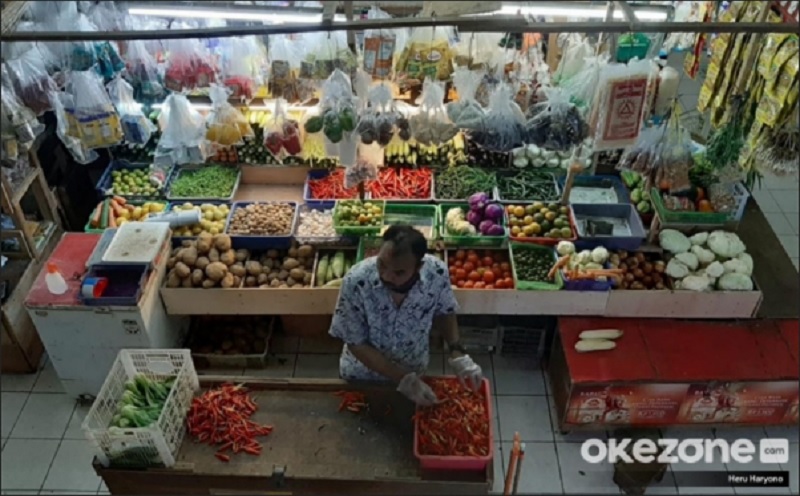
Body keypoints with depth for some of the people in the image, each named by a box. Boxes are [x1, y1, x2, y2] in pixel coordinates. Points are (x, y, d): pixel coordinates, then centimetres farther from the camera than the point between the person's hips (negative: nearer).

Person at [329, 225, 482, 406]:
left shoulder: (437, 273, -29)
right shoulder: (356, 281, -35)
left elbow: (445, 312, -7)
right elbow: (356, 344, -24)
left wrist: (457, 352, -22)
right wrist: (403, 379, -28)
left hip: (413, 371, 2)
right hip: (362, 374, -1)